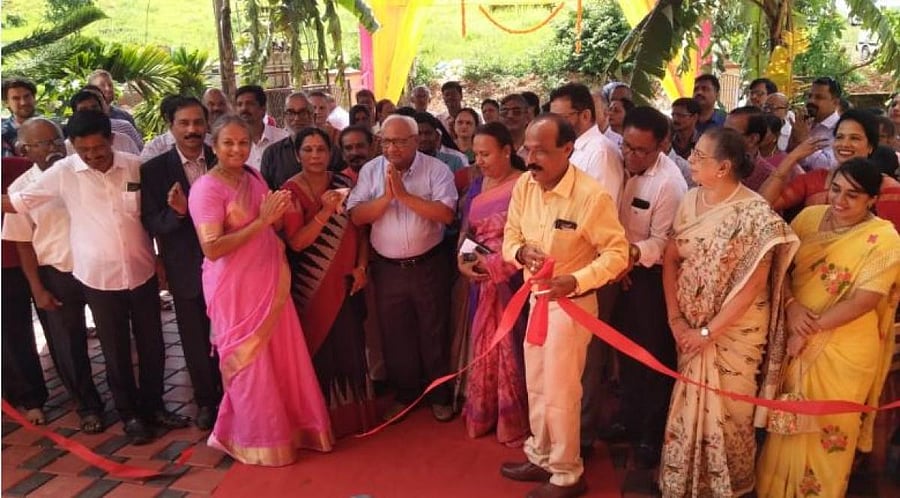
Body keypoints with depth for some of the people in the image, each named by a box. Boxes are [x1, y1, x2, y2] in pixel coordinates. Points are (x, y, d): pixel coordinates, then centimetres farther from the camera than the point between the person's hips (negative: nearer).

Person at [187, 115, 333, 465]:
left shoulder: (253, 177, 7)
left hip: (269, 281, 6)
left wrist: (278, 215, -5)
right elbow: (212, 249, -23)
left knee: (283, 357, 13)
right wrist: (261, 221, -25)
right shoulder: (207, 188, -15)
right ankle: (258, 440, 27)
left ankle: (287, 426, 33)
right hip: (235, 288, -6)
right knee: (250, 364, 8)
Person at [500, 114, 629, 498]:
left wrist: (576, 281, -33)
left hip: (571, 302, -7)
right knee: (536, 386, 20)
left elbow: (617, 253, -19)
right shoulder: (523, 186, -5)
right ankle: (540, 457, 40)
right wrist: (520, 252, -19)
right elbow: (510, 237, 4)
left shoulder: (591, 195, -24)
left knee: (560, 393, 4)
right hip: (536, 298, 7)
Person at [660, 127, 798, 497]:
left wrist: (709, 331, -15)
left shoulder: (756, 214, -18)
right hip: (690, 325, 5)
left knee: (725, 408, 9)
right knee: (689, 404, 16)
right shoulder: (691, 201, -2)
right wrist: (675, 318, -6)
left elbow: (752, 286, -18)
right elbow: (670, 260, 2)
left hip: (735, 328, -5)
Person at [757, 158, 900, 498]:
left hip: (845, 351, -4)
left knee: (827, 427, 12)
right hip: (795, 340, 4)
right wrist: (791, 305, -17)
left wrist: (812, 329, -19)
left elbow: (864, 301, -19)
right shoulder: (809, 217, 0)